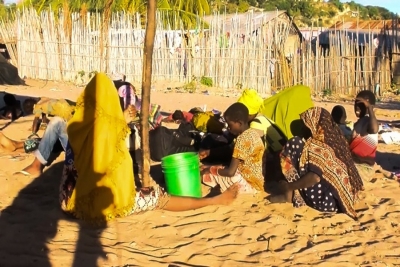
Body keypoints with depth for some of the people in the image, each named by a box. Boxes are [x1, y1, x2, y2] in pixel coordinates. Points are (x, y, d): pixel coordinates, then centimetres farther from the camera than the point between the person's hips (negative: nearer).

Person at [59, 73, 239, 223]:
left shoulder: (77, 126, -3)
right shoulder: (110, 128, -18)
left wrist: (121, 121, 23)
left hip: (77, 201, 6)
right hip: (106, 202, -5)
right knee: (158, 197, 6)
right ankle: (216, 201, 16)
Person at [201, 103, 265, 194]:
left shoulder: (242, 139, -22)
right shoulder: (252, 132, 6)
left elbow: (230, 172, -23)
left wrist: (210, 170, -8)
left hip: (249, 183, -10)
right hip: (256, 180, 10)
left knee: (205, 174, -11)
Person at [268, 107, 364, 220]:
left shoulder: (315, 147, -18)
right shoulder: (334, 139, 8)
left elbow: (314, 177, -27)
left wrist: (289, 187, -15)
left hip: (327, 201, -9)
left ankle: (289, 195, -3)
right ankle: (290, 195, 6)